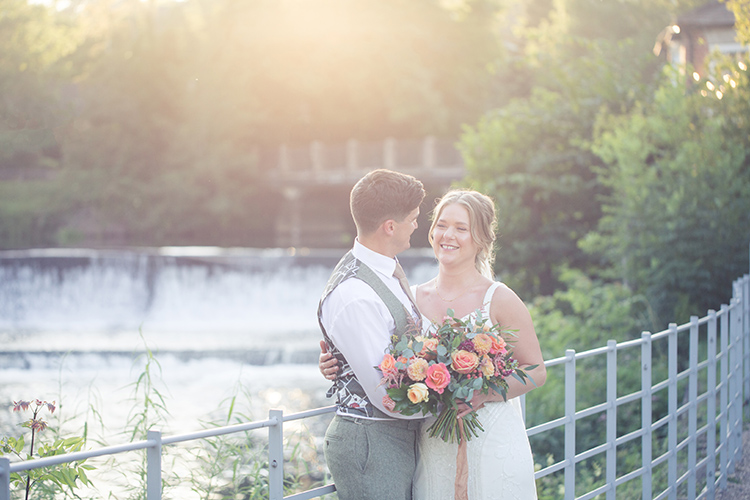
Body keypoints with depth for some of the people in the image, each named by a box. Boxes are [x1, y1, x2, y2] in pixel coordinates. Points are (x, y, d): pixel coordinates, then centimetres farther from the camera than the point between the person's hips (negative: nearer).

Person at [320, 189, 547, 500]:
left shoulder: (499, 300, -6)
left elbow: (536, 371, -5)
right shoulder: (415, 299, 6)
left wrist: (485, 393, -20)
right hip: (432, 448, 3)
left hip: (491, 447, -3)